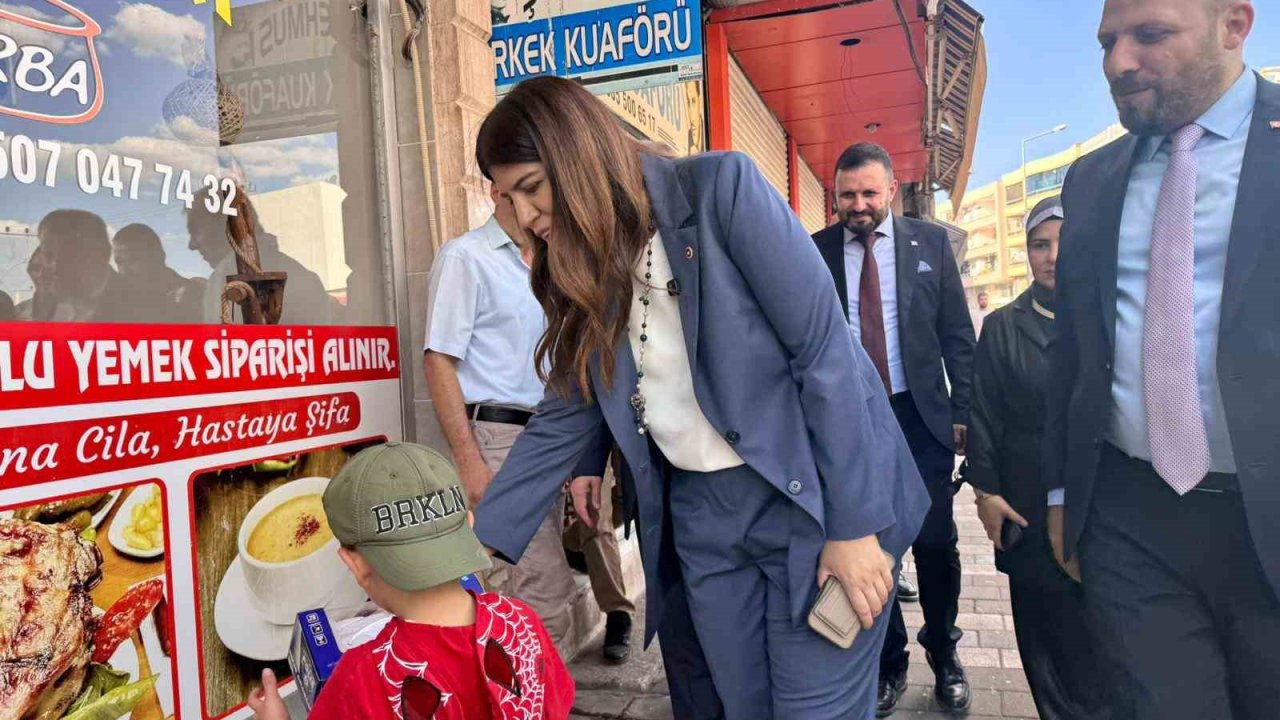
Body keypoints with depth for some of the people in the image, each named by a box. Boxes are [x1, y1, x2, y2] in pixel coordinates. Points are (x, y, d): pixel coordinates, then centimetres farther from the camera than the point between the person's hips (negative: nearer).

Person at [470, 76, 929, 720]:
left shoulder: (721, 187, -13)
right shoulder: (581, 277, 5)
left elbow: (825, 349, -15)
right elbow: (559, 423, 8)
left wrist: (852, 522, -15)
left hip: (816, 496, -5)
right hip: (699, 513, 5)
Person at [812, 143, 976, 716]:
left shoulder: (930, 242, 2)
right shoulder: (814, 252, 1)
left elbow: (957, 334, 4)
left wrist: (965, 411, 0)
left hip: (921, 416, 0)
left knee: (935, 544, 5)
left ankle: (943, 655, 31)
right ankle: (889, 663, 28)